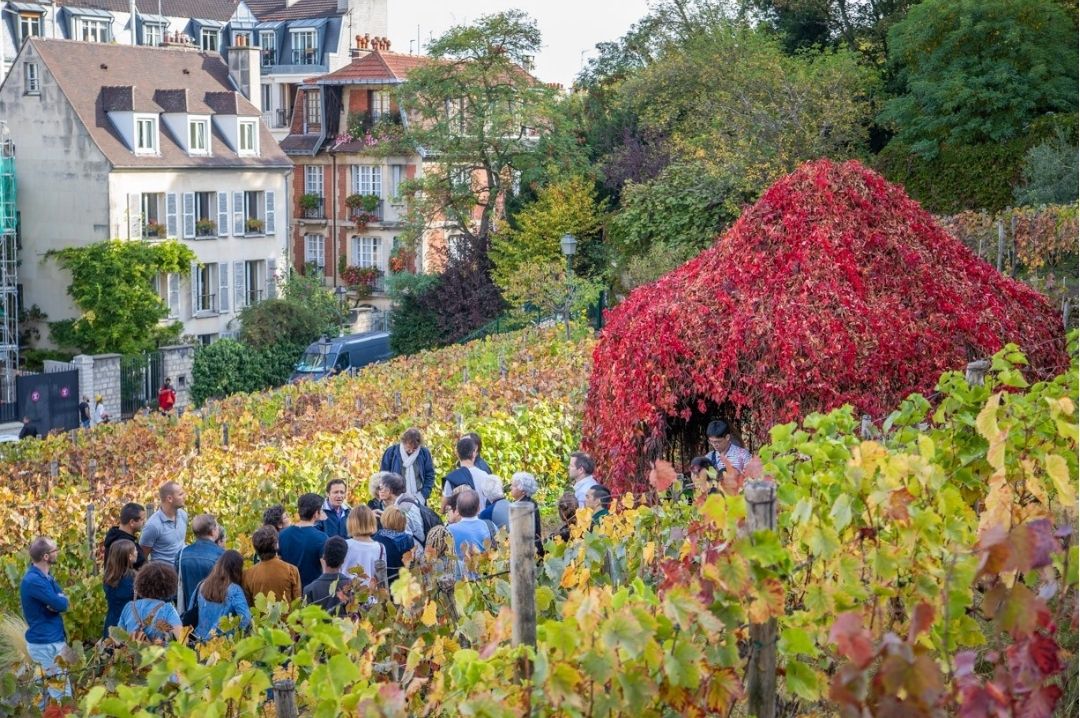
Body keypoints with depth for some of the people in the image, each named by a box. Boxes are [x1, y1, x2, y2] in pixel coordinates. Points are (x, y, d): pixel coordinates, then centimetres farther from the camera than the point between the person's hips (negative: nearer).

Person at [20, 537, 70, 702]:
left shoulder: (45, 576, 9)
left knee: (56, 688, 18)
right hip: (46, 643, -10)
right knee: (63, 691, -5)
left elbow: (62, 601, 9)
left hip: (51, 639, 10)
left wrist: (58, 601, -13)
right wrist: (61, 600, -2)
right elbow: (62, 604, -24)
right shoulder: (34, 581, -23)